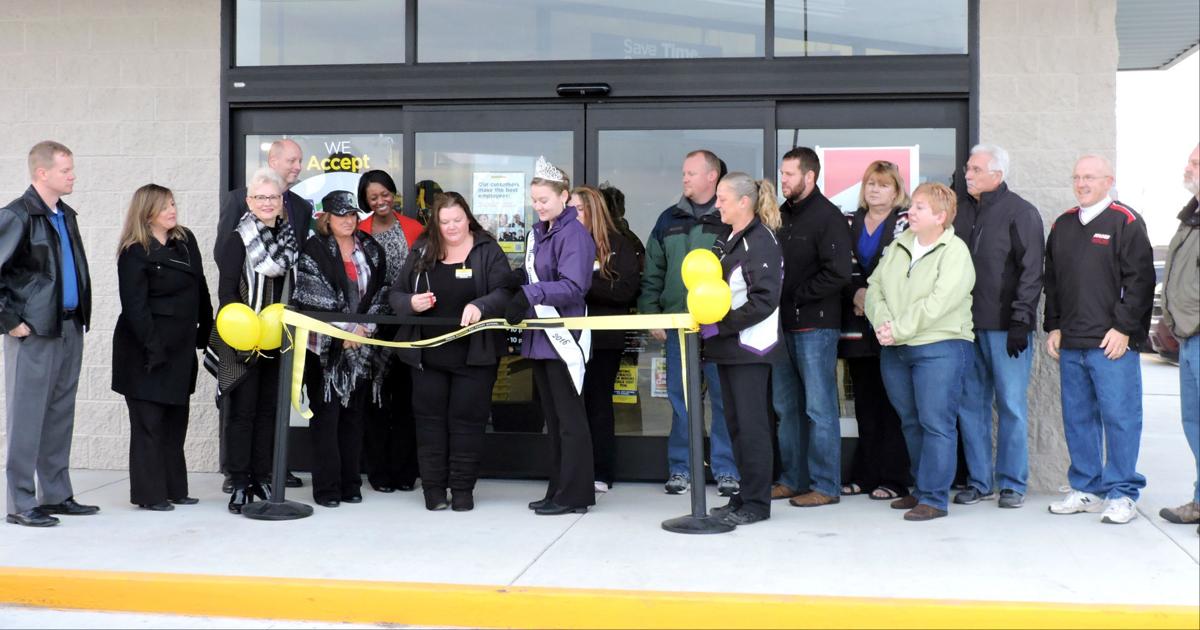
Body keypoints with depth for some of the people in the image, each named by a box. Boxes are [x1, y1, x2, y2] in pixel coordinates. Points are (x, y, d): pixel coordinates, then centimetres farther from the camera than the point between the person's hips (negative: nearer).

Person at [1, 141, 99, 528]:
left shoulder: (66, 216, 14)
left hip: (70, 329, 8)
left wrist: (81, 315, 13)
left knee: (60, 416, 13)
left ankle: (56, 495, 22)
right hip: (34, 332, -8)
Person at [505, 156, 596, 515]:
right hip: (540, 338, 8)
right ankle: (558, 490, 20)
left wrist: (531, 294, -30)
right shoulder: (538, 233, 15)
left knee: (569, 418, -2)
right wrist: (519, 279, 1)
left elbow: (572, 286, -21)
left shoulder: (574, 234, -10)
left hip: (563, 338, -8)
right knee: (552, 418, 13)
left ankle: (574, 495, 4)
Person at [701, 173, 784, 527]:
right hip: (728, 346, 9)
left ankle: (757, 503, 4)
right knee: (735, 423, 12)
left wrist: (721, 324, -20)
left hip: (750, 347, -9)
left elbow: (764, 301, -20)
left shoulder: (761, 243, -13)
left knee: (751, 425, -3)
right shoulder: (727, 240, 15)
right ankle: (747, 495, 20)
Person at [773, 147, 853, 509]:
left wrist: (797, 295, -14)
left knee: (819, 408, -3)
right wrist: (777, 300, 2)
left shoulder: (828, 216, -9)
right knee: (787, 407, 13)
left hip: (815, 326, -8)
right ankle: (793, 480, 23)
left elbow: (838, 274, -17)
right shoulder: (782, 215, 14)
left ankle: (826, 486, 4)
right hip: (784, 323, 8)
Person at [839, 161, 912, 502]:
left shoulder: (906, 221, 0)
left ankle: (893, 478, 0)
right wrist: (857, 293, -7)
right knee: (865, 401, 9)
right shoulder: (851, 223, 16)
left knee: (892, 402, -5)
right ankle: (865, 474, 15)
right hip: (857, 323, 5)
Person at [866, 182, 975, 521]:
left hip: (940, 347, -7)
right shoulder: (898, 246, 12)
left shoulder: (955, 252, -9)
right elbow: (874, 286, 6)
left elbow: (937, 303, -19)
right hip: (894, 350, 7)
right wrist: (882, 322, -12)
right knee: (910, 422, 14)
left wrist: (898, 329, -18)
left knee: (936, 423, -5)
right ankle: (921, 489, 27)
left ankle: (934, 499, 0)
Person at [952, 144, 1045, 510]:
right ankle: (979, 481, 16)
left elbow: (1031, 272, -9)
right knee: (971, 404, 7)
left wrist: (1020, 321, -15)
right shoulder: (961, 209, 13)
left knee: (1011, 405, 0)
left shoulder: (1021, 213, -3)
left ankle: (1012, 483, 9)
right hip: (967, 326, 5)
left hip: (1006, 327, -5)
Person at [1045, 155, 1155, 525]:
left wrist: (1123, 328, -13)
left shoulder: (1126, 222, -3)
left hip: (1112, 342, -6)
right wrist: (1053, 327, 12)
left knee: (1120, 418, -3)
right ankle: (1086, 489, 20)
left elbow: (1140, 279, -8)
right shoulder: (1062, 225, 16)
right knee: (1077, 418, 10)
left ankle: (1122, 494, 5)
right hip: (1070, 344, 6)